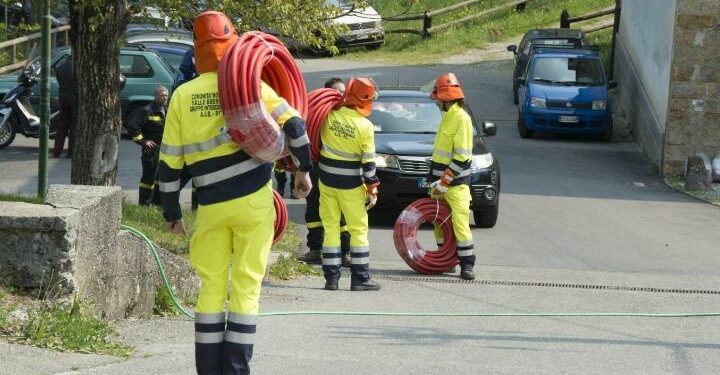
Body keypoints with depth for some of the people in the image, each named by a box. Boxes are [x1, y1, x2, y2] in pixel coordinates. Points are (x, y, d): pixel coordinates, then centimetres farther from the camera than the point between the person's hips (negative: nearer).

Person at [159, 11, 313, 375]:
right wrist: (304, 169, 7)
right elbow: (293, 123, -8)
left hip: (211, 207, 1)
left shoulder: (182, 96, 1)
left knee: (211, 286, 10)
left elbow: (169, 163, 2)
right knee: (246, 286, 3)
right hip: (253, 202, -1)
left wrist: (171, 213, 12)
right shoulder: (250, 85, -3)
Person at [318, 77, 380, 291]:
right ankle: (360, 279, 5)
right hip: (351, 185, -3)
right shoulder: (365, 127, -14)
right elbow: (368, 162, -11)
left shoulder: (330, 117, -8)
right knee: (358, 230, 7)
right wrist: (372, 188, -3)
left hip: (326, 180, 3)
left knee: (330, 228, 9)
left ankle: (331, 278, 7)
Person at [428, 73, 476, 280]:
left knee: (460, 222, -10)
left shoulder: (461, 118, -14)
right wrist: (435, 180, 19)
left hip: (456, 184, -9)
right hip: (441, 180, 9)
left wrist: (444, 182, -19)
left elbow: (462, 157, -20)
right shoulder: (447, 116, 15)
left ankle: (467, 264, -6)